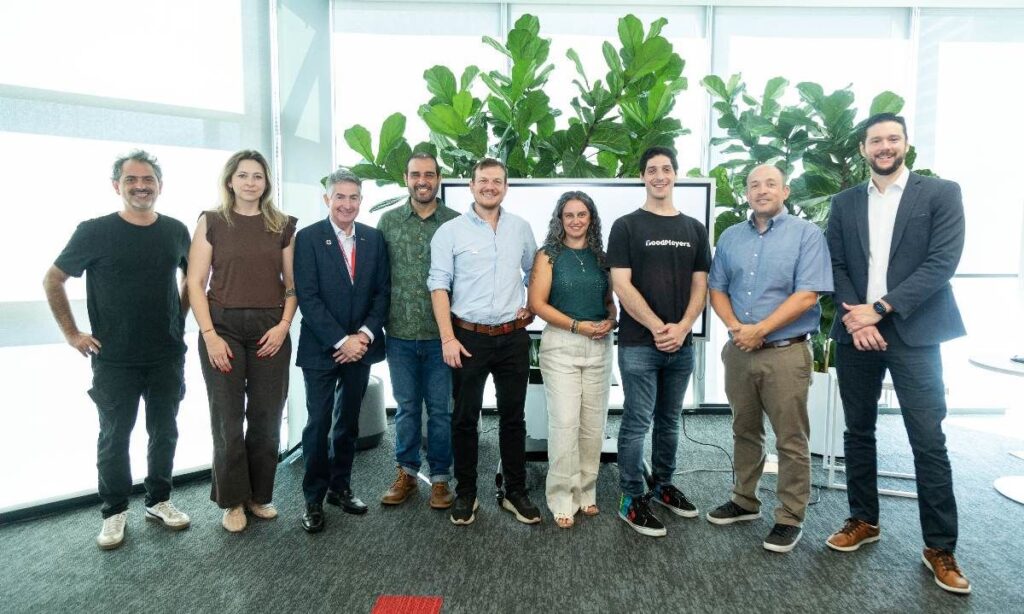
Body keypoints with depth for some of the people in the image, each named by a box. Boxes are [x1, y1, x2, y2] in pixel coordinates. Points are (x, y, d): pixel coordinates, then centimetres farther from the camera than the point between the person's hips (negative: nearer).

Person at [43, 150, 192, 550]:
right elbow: (53, 281, 3)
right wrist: (72, 334, -1)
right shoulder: (94, 232, -6)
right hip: (114, 360, -2)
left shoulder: (176, 231, 2)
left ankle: (159, 501, 29)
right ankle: (114, 512, 25)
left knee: (165, 433, 12)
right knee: (115, 438, 9)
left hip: (167, 357, 3)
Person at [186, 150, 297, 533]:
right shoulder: (211, 222, 2)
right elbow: (196, 283, -1)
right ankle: (233, 501, 21)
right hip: (223, 328, -1)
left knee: (266, 416, 7)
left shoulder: (283, 225, 7)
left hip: (270, 331, 2)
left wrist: (284, 325, -6)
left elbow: (292, 283, 7)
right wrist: (209, 334, -9)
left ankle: (260, 495, 24)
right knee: (227, 418, 5)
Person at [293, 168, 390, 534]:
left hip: (360, 345, 4)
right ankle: (314, 499, 16)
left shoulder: (373, 239, 4)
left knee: (348, 421, 14)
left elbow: (382, 291, 3)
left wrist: (365, 334, -10)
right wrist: (341, 340, -16)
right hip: (321, 348, -3)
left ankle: (340, 487, 29)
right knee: (318, 424, 1)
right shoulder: (308, 238, -6)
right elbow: (307, 297, -12)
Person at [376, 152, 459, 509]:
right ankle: (406, 473, 28)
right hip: (400, 333, 2)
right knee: (406, 407, 13)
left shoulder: (456, 222, -1)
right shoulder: (388, 221, 4)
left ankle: (440, 478, 23)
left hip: (441, 333, -1)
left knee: (440, 409, 8)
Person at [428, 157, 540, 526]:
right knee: (465, 418, 7)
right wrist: (448, 337, -13)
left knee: (513, 417, 10)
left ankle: (516, 492, 24)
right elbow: (439, 285, -7)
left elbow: (534, 272, 21)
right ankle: (465, 493, 23)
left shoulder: (521, 228, 7)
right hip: (468, 337, -2)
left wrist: (532, 306, 7)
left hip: (513, 337, 3)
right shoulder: (450, 231, -3)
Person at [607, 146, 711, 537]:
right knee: (637, 423, 0)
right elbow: (621, 285, -9)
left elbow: (700, 285, 7)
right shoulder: (626, 226, -1)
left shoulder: (694, 229, 12)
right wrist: (657, 328, -15)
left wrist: (681, 328, -9)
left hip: (681, 344, 5)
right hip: (639, 343, -4)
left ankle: (663, 486, 32)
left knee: (669, 421, 16)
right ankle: (632, 500, 11)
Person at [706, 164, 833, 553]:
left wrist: (759, 330, -16)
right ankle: (745, 501, 31)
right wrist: (735, 327, -8)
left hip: (786, 352, -4)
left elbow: (807, 295, -13)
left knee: (791, 441, 3)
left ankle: (790, 518, 16)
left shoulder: (807, 234, -3)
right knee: (745, 431, 16)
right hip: (739, 350, 5)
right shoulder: (730, 237, 11)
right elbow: (717, 290, 9)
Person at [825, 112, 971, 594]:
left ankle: (940, 547, 12)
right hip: (856, 332, 3)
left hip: (913, 333, -3)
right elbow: (835, 265, 5)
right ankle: (863, 520, 27)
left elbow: (942, 262, -9)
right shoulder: (845, 203, 11)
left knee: (928, 441, -1)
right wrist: (856, 318, -10)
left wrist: (880, 308, -15)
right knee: (858, 432, 11)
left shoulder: (940, 193, 1)